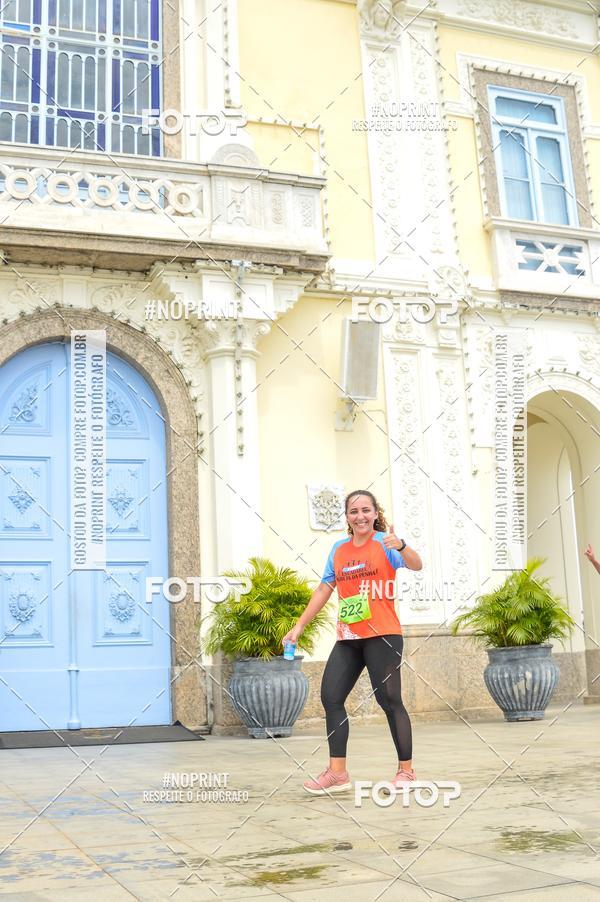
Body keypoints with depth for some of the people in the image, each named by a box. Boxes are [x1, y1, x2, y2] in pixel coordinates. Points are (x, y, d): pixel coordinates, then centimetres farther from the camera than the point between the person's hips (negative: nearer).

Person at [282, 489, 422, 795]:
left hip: (382, 635, -6)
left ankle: (406, 770, 8)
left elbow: (416, 565, -20)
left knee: (389, 700, -4)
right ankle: (337, 773, 10)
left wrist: (401, 546, -41)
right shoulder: (339, 549, 11)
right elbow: (324, 589, 17)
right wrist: (299, 626, 15)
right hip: (347, 638, 6)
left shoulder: (384, 543, -3)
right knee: (330, 696, 3)